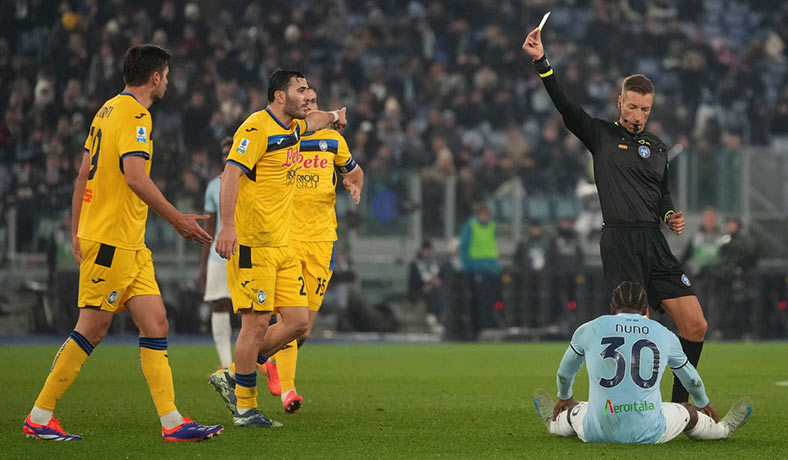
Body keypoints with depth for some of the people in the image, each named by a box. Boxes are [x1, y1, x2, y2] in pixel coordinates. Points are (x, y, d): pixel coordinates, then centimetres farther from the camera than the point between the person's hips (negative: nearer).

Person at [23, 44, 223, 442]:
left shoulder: (110, 109, 16)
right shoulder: (134, 115, -12)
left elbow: (84, 174, 19)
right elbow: (134, 176, -23)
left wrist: (77, 231, 21)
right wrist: (178, 219, -18)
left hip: (131, 245, 10)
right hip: (113, 241, -10)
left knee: (155, 325, 3)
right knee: (91, 330, -4)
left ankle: (172, 422, 0)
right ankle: (39, 418, 3)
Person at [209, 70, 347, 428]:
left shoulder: (294, 128, 15)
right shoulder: (256, 128, -12)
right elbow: (231, 173, -21)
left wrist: (333, 116, 52)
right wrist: (228, 227, -29)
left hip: (282, 244, 9)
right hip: (252, 244, -9)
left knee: (298, 321, 3)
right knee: (257, 323, -8)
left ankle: (233, 377, 16)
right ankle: (245, 408, 3)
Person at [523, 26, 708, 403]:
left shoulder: (658, 147, 20)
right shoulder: (601, 135, 6)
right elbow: (564, 106, -8)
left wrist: (671, 216, 10)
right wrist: (541, 62, -20)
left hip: (655, 243, 6)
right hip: (620, 241, -5)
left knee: (695, 325, -1)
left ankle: (678, 404, 11)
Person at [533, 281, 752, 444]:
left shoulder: (589, 330, 5)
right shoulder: (665, 336, 8)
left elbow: (565, 372, 25)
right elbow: (691, 378, 28)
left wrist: (564, 396, 48)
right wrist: (703, 402, 50)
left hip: (598, 434, 0)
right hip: (648, 434, 0)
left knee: (574, 413, 34)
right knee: (689, 414, 28)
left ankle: (553, 421, 65)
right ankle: (723, 428, 56)